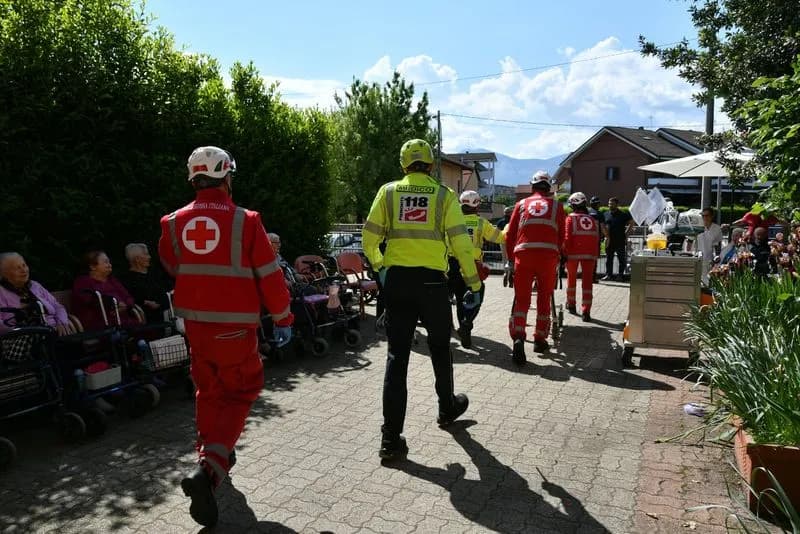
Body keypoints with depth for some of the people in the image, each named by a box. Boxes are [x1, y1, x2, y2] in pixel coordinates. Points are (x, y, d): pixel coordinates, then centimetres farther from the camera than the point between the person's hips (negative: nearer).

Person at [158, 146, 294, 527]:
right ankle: (208, 469, -9)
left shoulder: (173, 223, 0)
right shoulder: (245, 221, -13)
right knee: (238, 393, 6)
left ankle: (212, 455, 37)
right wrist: (282, 319, 2)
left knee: (209, 389, 22)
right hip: (234, 324, -5)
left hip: (194, 321, 5)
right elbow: (270, 276, -9)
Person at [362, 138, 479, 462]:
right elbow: (461, 243, -4)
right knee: (439, 347, 20)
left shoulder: (388, 192, 5)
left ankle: (391, 439, 3)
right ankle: (447, 409, 41)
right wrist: (474, 285, 4)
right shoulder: (444, 195, 1)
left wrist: (379, 267, 20)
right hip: (432, 281, -1)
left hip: (396, 280, 1)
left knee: (397, 355, 4)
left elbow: (369, 238, 3)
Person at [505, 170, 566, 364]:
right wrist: (558, 257, 27)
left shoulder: (522, 204, 16)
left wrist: (511, 258, 19)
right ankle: (540, 339, 20)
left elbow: (510, 234, 12)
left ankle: (518, 337, -16)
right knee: (544, 299, 12)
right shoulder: (556, 206, 16)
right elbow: (562, 235, 13)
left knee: (521, 299, 3)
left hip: (523, 254, 0)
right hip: (548, 255, 0)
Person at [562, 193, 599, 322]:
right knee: (587, 281, -2)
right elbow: (596, 238, 11)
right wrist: (595, 255, 18)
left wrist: (565, 253, -4)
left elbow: (567, 238, -9)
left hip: (574, 253, -2)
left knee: (571, 278, 18)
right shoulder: (592, 219, 11)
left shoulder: (570, 218, -1)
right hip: (589, 254, 2)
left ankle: (571, 304, 32)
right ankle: (586, 312, -10)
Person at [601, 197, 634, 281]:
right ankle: (608, 274, 13)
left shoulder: (623, 214, -2)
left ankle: (621, 275, 11)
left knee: (622, 258, 3)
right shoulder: (606, 214, 9)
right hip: (609, 240, 4)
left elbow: (631, 223, 3)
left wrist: (626, 233, -4)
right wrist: (606, 235, 3)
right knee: (609, 258, 7)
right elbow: (603, 226, 14)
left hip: (620, 240, -4)